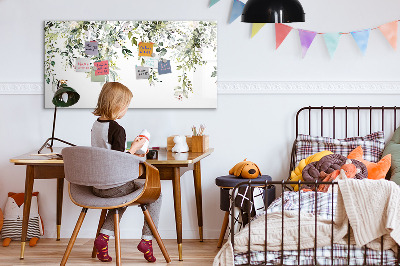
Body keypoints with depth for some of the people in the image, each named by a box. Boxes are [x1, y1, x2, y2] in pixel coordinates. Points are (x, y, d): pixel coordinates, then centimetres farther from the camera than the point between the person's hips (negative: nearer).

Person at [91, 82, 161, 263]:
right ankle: (147, 239, 8)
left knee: (123, 195, 35)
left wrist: (130, 154, 19)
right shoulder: (117, 129, -20)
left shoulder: (95, 125, 6)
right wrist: (134, 148, -8)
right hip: (114, 186, -8)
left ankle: (104, 236, 18)